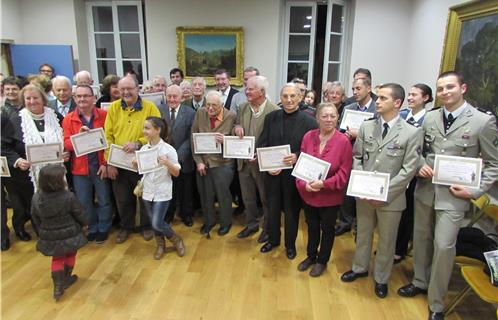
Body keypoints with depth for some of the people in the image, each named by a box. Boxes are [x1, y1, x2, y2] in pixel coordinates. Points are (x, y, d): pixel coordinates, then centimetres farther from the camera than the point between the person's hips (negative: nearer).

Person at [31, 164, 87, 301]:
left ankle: (58, 286, 17)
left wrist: (43, 231, 18)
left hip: (49, 236, 3)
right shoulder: (68, 197, -25)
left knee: (57, 259, 22)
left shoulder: (36, 198, -13)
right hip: (69, 234, -3)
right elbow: (79, 214, -12)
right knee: (70, 255, 23)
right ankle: (66, 279, 39)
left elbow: (36, 219, 1)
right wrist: (84, 224, 9)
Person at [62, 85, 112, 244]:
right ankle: (92, 229, 31)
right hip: (80, 167, 2)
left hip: (100, 165, -1)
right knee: (84, 202, 11)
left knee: (104, 200, 9)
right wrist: (78, 135, -23)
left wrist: (106, 163, -9)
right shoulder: (68, 119, 1)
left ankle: (103, 229, 27)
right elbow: (66, 144, -3)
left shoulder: (104, 115, -3)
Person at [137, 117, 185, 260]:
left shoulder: (168, 150, -14)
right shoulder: (143, 149, 1)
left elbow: (176, 173, -10)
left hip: (162, 192, -5)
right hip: (147, 191, 5)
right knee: (153, 222, 14)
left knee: (157, 223, -7)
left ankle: (176, 240, 19)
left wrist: (167, 163, -28)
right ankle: (160, 245, 36)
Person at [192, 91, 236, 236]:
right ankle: (209, 221, 37)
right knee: (205, 194, 14)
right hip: (203, 162, 3)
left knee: (223, 194, 9)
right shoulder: (200, 113, -1)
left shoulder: (231, 116, -9)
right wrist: (198, 161, -5)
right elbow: (194, 138, 0)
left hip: (222, 163, -3)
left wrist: (225, 141, -23)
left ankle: (226, 222, 33)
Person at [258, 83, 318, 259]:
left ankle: (290, 244, 36)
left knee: (292, 210, 14)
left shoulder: (309, 121, -10)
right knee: (272, 207, 18)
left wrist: (297, 157, -26)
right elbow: (262, 145, 0)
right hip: (272, 172, 3)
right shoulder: (271, 117, 0)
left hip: (294, 173, -3)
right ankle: (273, 239, 41)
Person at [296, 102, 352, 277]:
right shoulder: (308, 136, -6)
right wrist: (303, 183, -17)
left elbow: (344, 172, -13)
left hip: (330, 195, -3)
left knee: (327, 229, 17)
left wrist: (324, 183, -25)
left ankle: (322, 260, 39)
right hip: (308, 193, 3)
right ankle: (311, 256, 44)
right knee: (312, 227, 22)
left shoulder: (343, 141, -15)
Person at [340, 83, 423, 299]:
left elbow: (409, 169, -11)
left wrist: (384, 192, -17)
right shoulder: (366, 127, 2)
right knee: (363, 233, 20)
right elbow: (356, 157, 4)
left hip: (391, 197, -3)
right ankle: (360, 268, 42)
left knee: (386, 240, 13)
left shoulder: (412, 133, -10)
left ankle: (381, 279, 34)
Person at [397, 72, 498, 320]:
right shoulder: (430, 118, 4)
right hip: (425, 190, 4)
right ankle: (420, 282, 40)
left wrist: (475, 191, -12)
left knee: (443, 247, -3)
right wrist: (420, 165, -5)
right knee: (421, 239, 16)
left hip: (453, 195, -4)